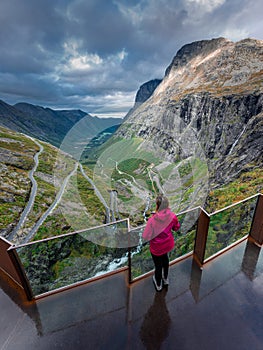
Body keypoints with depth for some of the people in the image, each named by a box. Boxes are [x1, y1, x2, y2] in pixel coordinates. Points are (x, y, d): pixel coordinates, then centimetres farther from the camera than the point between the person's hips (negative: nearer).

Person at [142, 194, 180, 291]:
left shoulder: (153, 220, -35)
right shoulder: (172, 216, -21)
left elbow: (146, 237, -24)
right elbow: (176, 228, -2)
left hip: (157, 247, -4)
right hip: (168, 244, 4)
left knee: (158, 265, 23)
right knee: (165, 259, 35)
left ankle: (158, 285, 52)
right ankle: (165, 279, 59)